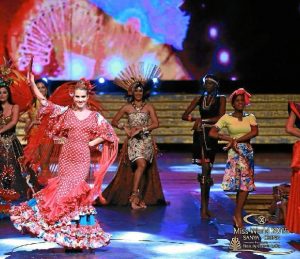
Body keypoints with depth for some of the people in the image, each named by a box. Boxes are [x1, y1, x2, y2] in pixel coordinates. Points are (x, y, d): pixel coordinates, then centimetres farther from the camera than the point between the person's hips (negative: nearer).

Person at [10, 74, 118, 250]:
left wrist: (92, 143, -1)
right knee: (67, 189, 1)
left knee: (74, 189, -6)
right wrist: (32, 83, -6)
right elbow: (44, 101, 1)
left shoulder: (95, 116, 3)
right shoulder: (65, 112, 5)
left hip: (83, 158, -2)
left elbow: (109, 134, 6)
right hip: (67, 156, 2)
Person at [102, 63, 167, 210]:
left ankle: (137, 198, 6)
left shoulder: (148, 107, 5)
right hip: (133, 141, -2)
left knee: (145, 170, -1)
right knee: (141, 165, -22)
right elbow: (114, 121, 11)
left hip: (146, 140, 2)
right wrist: (125, 127, -5)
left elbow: (156, 123, -5)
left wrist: (141, 129, -13)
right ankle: (135, 196, -19)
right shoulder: (127, 108, 6)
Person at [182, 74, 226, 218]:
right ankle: (204, 207, 8)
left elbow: (221, 117, -8)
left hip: (211, 135, -3)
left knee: (206, 169, -7)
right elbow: (185, 116, 11)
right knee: (205, 169, 0)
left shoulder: (221, 99, 6)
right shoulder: (199, 99, 15)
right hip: (199, 134, 3)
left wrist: (202, 120, -12)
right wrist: (196, 119, -9)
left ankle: (204, 208, -4)